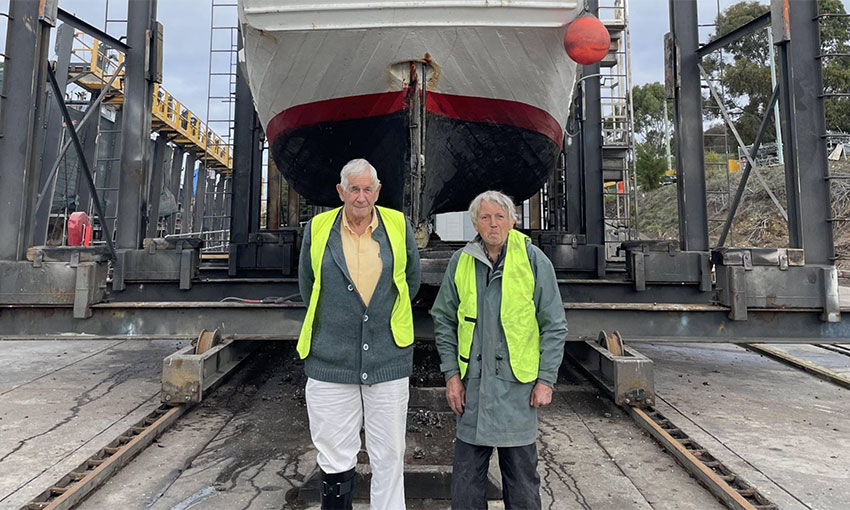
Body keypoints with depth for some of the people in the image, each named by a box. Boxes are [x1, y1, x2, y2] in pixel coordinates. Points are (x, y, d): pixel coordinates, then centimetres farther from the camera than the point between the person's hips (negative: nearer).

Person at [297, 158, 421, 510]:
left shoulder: (398, 226, 2)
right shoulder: (317, 228, 2)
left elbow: (411, 280, 15)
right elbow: (307, 284, 15)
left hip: (388, 359, 1)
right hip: (331, 361, 0)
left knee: (389, 457, 10)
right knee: (335, 461, 9)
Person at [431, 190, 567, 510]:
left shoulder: (534, 260, -3)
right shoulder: (460, 262, 3)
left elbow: (554, 325, 0)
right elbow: (444, 321, 8)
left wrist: (546, 379, -4)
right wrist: (451, 373, 2)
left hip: (518, 382, -2)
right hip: (472, 383, 2)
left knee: (521, 475, 12)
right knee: (466, 476, 11)